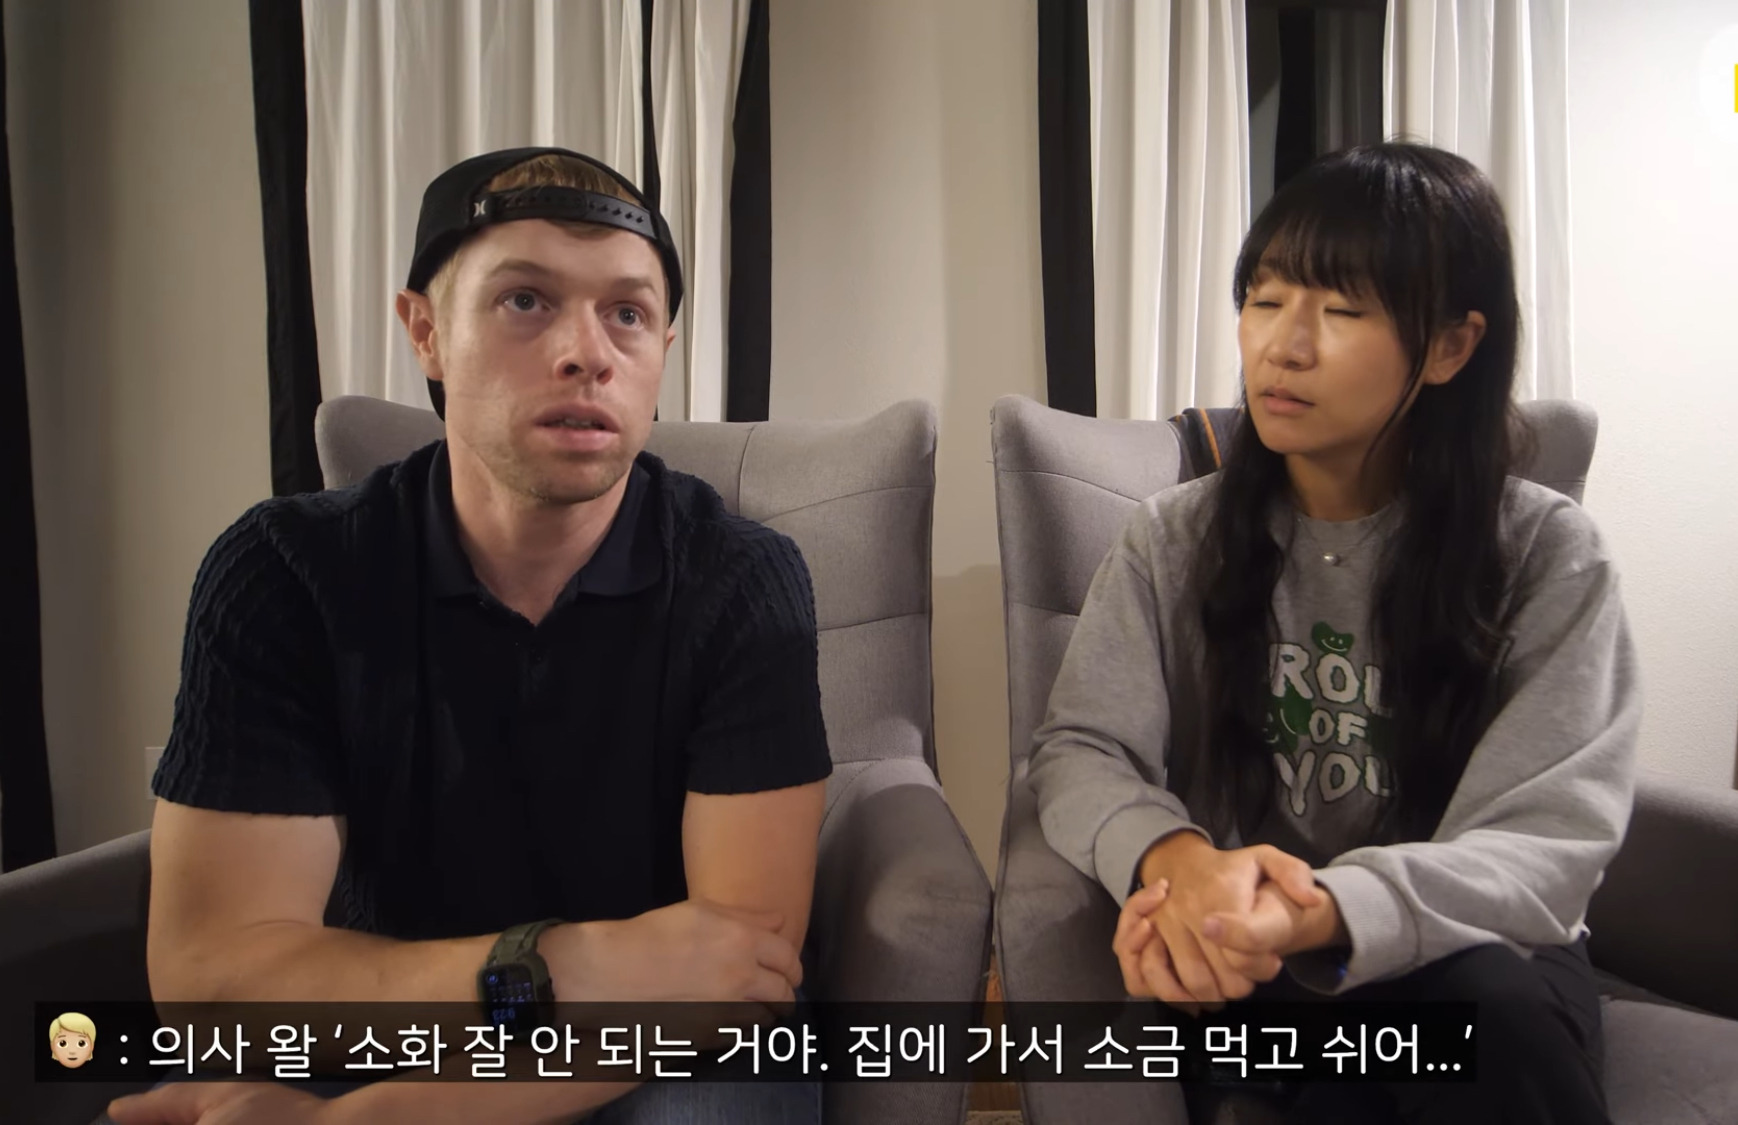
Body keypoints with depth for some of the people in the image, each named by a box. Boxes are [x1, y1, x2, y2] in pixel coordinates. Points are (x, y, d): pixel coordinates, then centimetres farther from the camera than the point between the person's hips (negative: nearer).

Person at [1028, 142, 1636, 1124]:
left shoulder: (1550, 556, -6)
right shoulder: (1176, 539, 0)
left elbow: (1549, 846, -16)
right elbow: (1080, 750, -6)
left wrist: (1321, 914, -37)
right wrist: (1175, 858, -31)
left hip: (1476, 956, 1)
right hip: (1256, 961, 0)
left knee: (1492, 1014, -34)